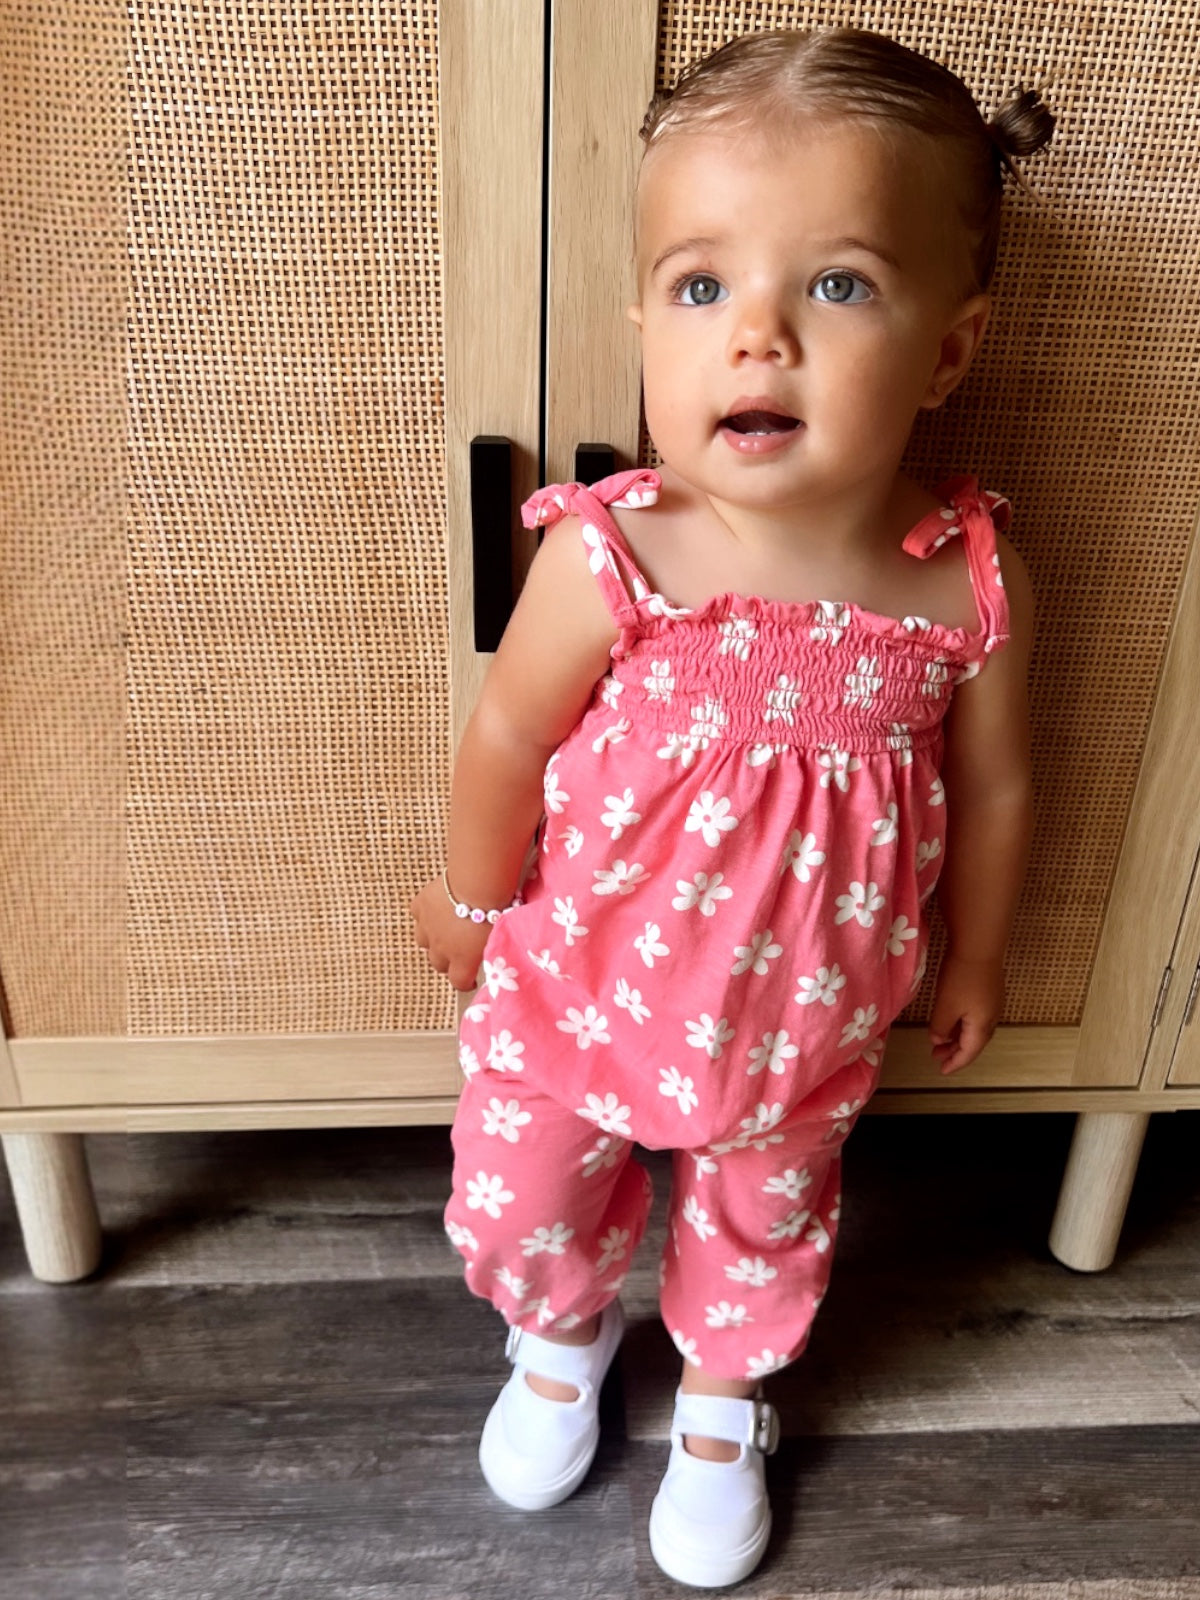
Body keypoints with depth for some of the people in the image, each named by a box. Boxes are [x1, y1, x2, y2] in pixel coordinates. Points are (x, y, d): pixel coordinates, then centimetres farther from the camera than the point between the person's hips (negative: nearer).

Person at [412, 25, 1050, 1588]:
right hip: (580, 991, 0)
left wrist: (974, 960, 9)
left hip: (805, 1023, 2)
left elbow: (991, 789, -5)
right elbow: (510, 735, -11)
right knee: (515, 1208, 21)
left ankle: (723, 1402, 62)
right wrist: (473, 897, 4)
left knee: (767, 1226, 27)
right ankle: (563, 1337, 60)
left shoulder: (972, 585, -22)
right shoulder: (609, 557, -28)